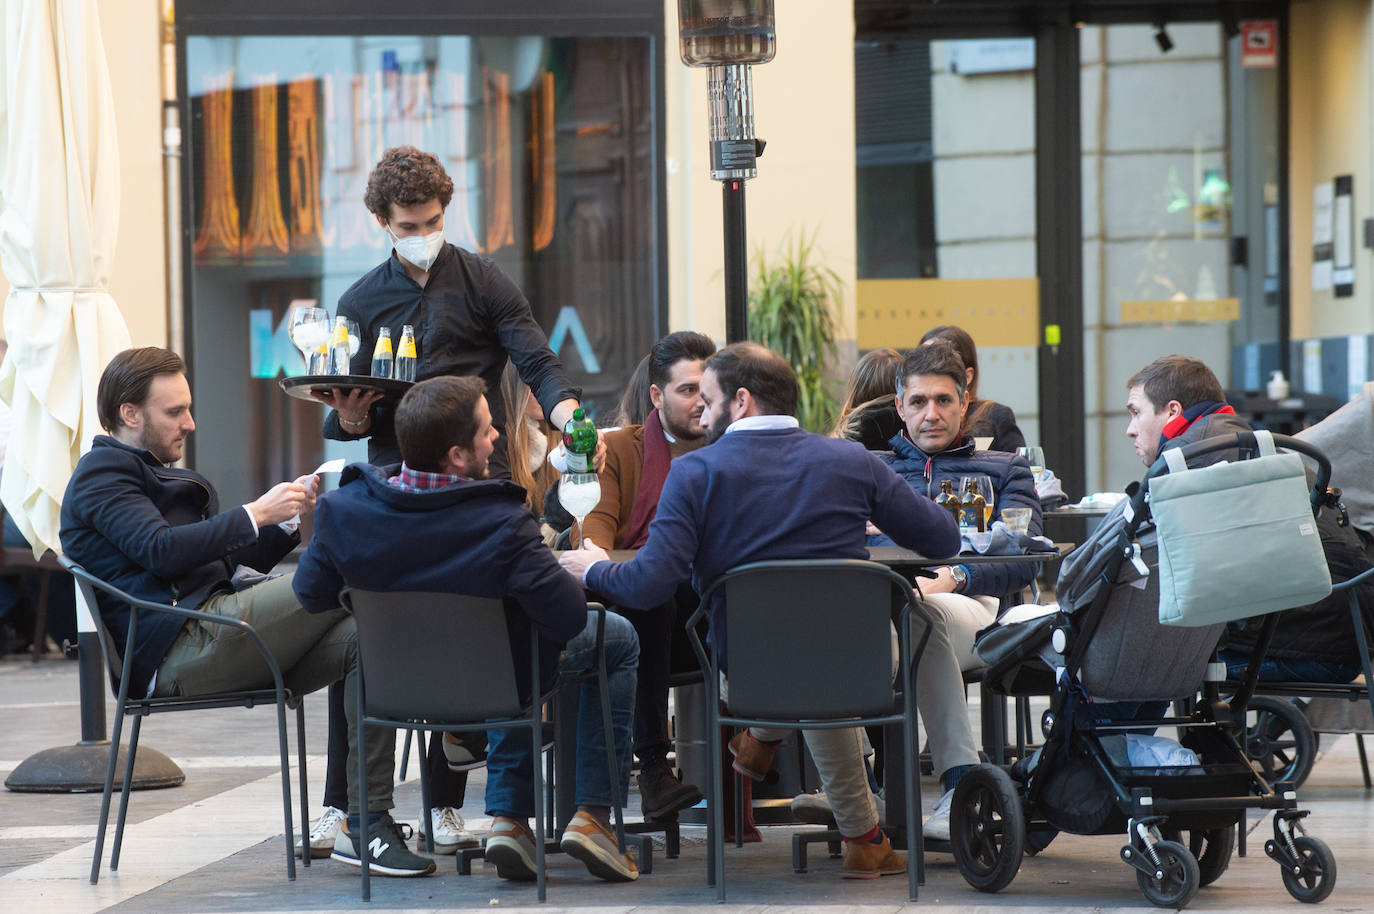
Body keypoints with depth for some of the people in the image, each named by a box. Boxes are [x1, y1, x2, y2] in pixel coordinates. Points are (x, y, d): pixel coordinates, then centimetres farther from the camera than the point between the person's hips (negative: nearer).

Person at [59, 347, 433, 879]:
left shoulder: (150, 474, 34)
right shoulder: (102, 474, 4)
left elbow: (231, 566, 27)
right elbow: (161, 551, -15)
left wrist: (288, 520, 11)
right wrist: (255, 513, -12)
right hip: (178, 651, -9)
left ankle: (365, 823, -19)